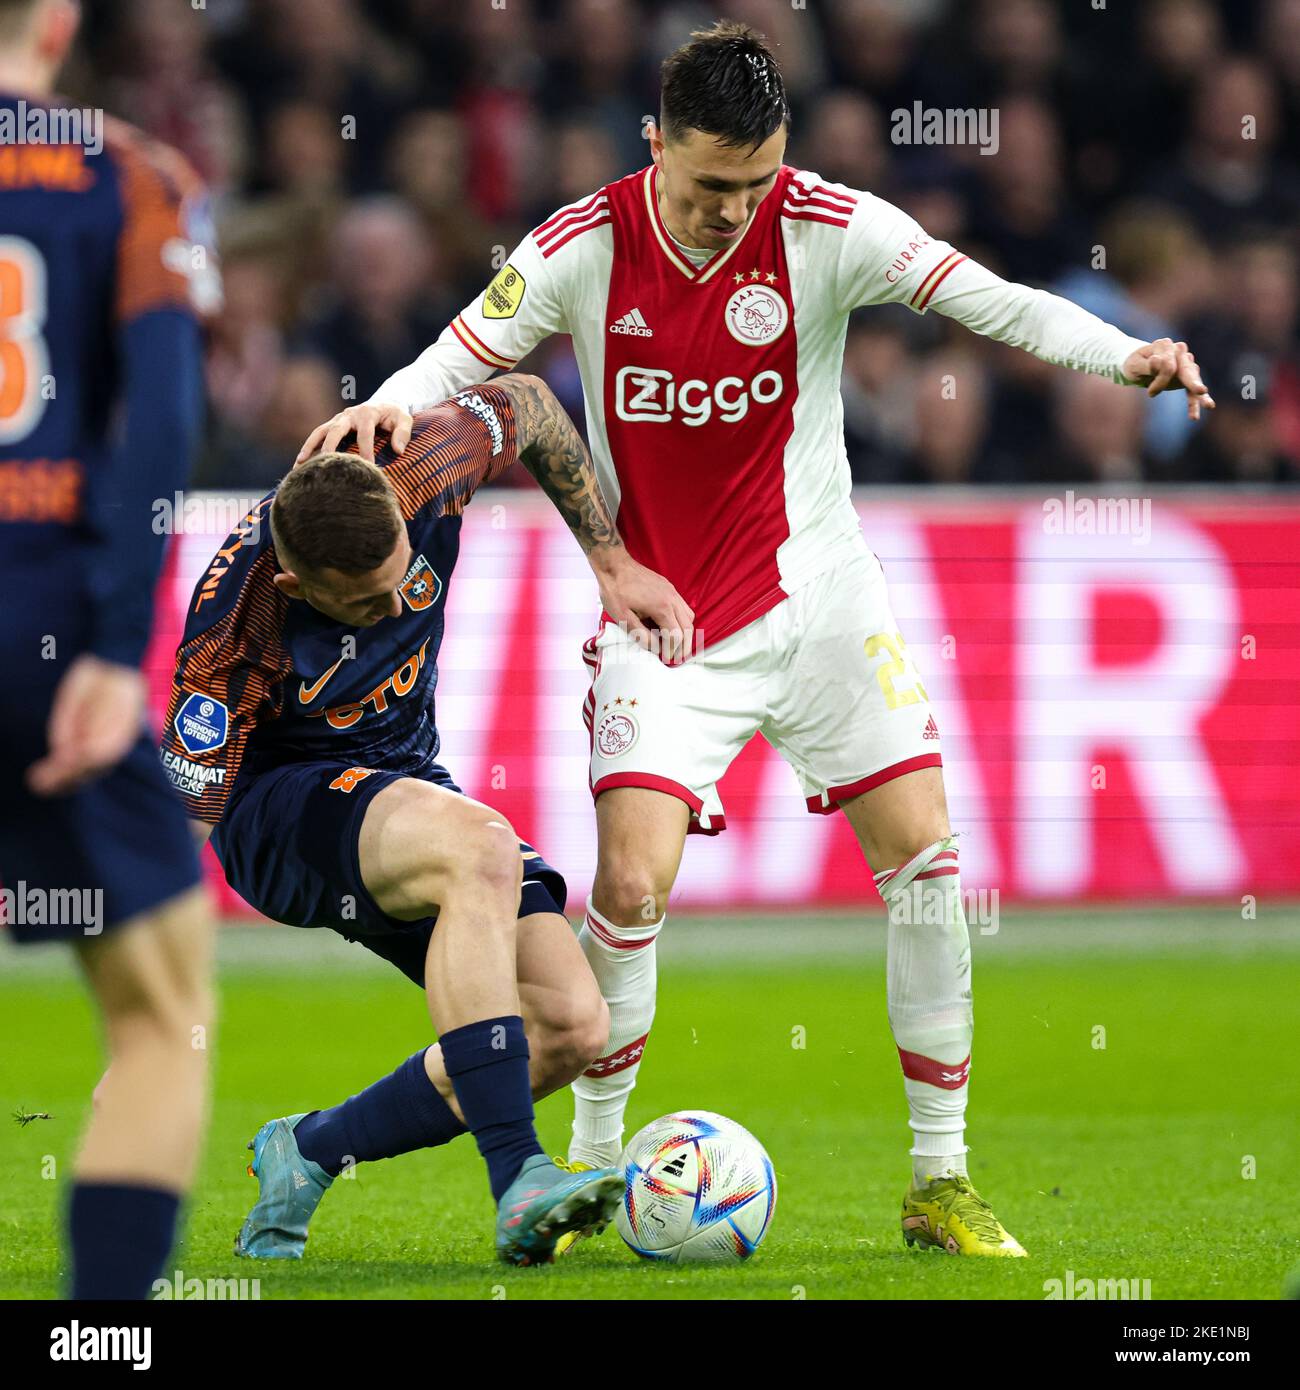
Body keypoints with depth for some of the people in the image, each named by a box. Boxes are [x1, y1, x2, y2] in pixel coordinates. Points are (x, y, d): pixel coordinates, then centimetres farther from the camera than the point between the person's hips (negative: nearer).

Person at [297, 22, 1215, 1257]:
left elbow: (991, 301, -18)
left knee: (925, 860, -7)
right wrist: (386, 406, -28)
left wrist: (1122, 356, -34)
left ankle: (940, 1184, 5)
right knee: (631, 884, -15)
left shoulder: (826, 228, -11)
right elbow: (459, 358, -5)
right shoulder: (585, 248, -9)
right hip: (663, 619, -1)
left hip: (817, 599, 1)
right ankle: (589, 1165, 6)